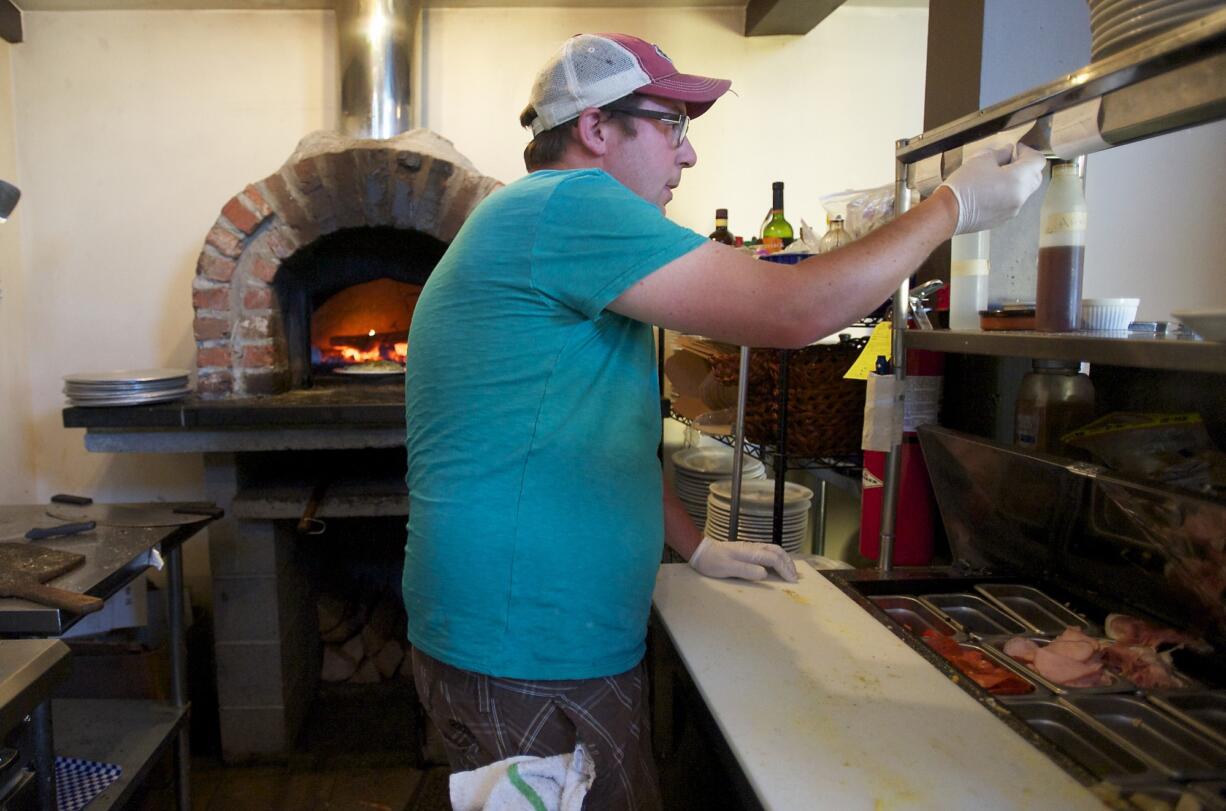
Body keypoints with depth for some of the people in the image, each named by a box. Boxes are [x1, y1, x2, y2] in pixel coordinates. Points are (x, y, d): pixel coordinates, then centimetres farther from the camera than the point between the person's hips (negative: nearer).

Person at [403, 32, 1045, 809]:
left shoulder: (540, 229, 16)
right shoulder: (567, 205, -19)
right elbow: (796, 310, -23)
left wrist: (698, 547, 17)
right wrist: (953, 205, -8)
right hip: (530, 666, -10)